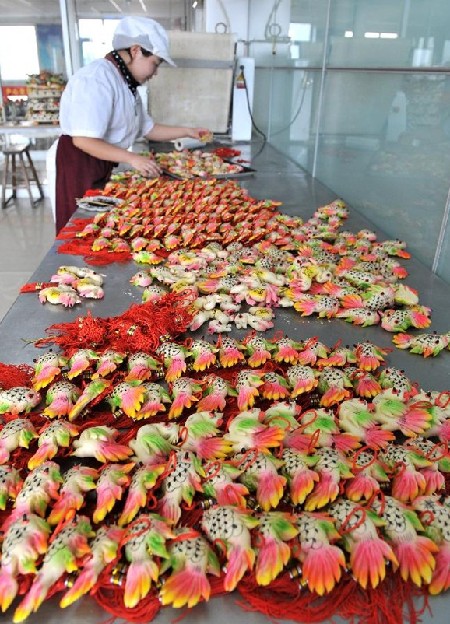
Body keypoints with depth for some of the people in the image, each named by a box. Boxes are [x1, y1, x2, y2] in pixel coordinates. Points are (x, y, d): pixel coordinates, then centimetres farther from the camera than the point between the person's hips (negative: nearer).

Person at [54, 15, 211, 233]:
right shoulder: (96, 79, -19)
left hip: (107, 165, 10)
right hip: (80, 164, -9)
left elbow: (148, 128, 19)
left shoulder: (127, 84, 13)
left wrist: (186, 131, 12)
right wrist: (133, 159, -29)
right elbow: (83, 140, -26)